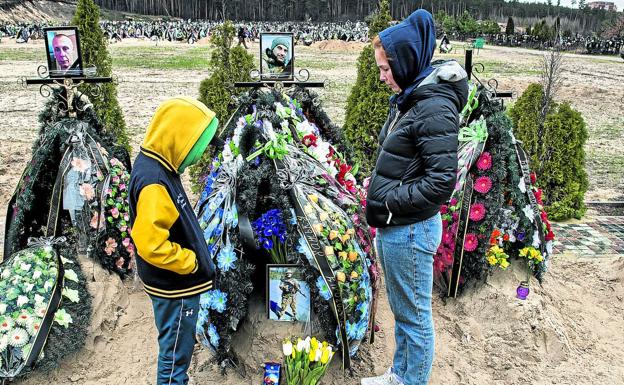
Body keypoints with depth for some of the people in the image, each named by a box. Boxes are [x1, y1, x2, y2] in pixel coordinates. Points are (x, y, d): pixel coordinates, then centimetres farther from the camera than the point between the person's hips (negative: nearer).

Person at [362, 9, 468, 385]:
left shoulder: (435, 107, -19)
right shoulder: (408, 97, 9)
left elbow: (442, 181, -23)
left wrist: (388, 202, -17)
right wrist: (379, 196, 6)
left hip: (411, 231, -9)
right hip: (392, 227, 9)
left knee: (415, 316, 8)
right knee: (400, 310, 23)